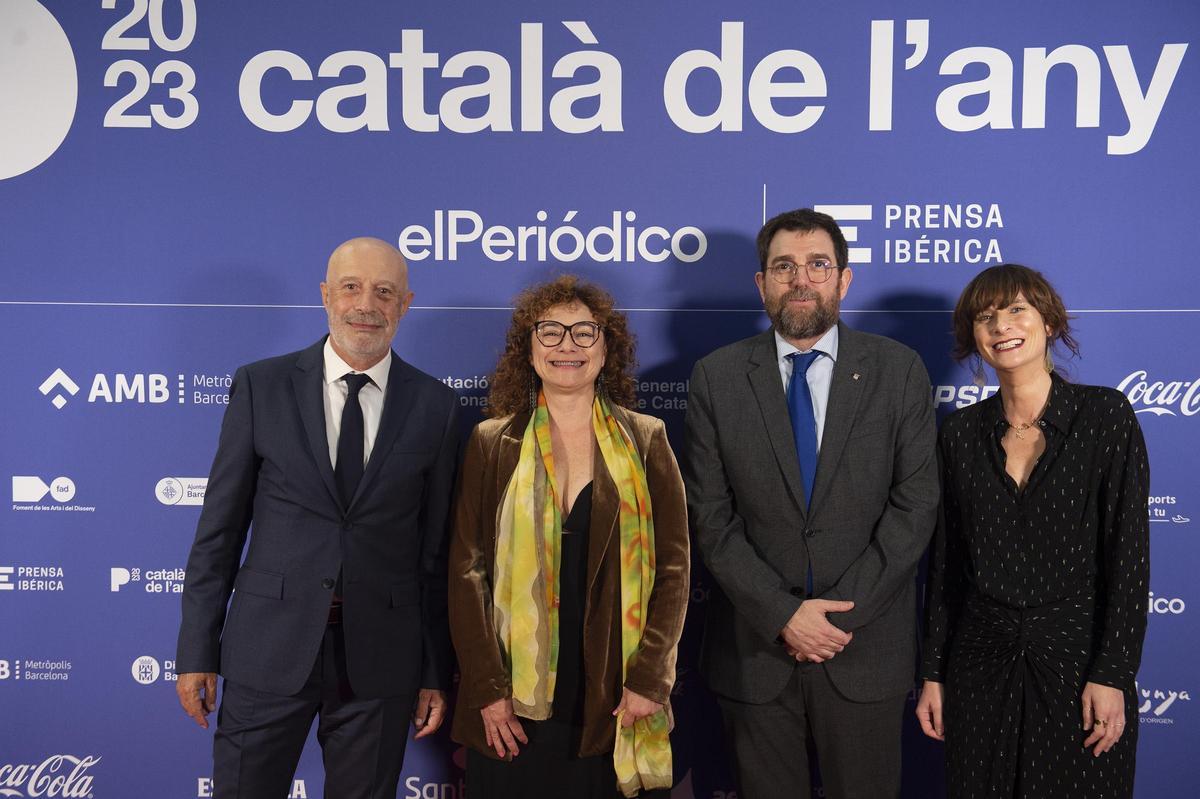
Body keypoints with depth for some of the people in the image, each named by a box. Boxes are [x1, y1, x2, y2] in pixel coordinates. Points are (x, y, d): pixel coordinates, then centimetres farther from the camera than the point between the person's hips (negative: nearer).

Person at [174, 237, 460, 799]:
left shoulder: (435, 406, 1)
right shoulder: (261, 386, 0)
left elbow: (437, 548, 3)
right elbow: (219, 529, 2)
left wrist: (436, 673, 5)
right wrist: (197, 651, 0)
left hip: (380, 659, 1)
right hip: (270, 649, 0)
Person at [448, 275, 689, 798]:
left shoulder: (646, 440, 3)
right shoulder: (491, 443, 3)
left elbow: (673, 566, 1)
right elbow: (467, 569, 0)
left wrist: (649, 678, -8)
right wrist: (487, 688, -7)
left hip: (616, 704, 0)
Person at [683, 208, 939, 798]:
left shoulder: (899, 371, -1)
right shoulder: (717, 378, -1)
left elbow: (915, 504, -5)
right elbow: (710, 515, -4)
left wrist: (845, 612, -11)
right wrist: (782, 614, -12)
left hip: (866, 646, 0)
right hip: (754, 649, 0)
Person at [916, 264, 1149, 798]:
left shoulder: (1106, 415, -5)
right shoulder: (960, 432, 3)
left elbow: (1129, 554, -8)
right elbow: (946, 560, 6)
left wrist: (1112, 675, -12)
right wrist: (933, 673, 6)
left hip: (1075, 654, -2)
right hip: (980, 659, 3)